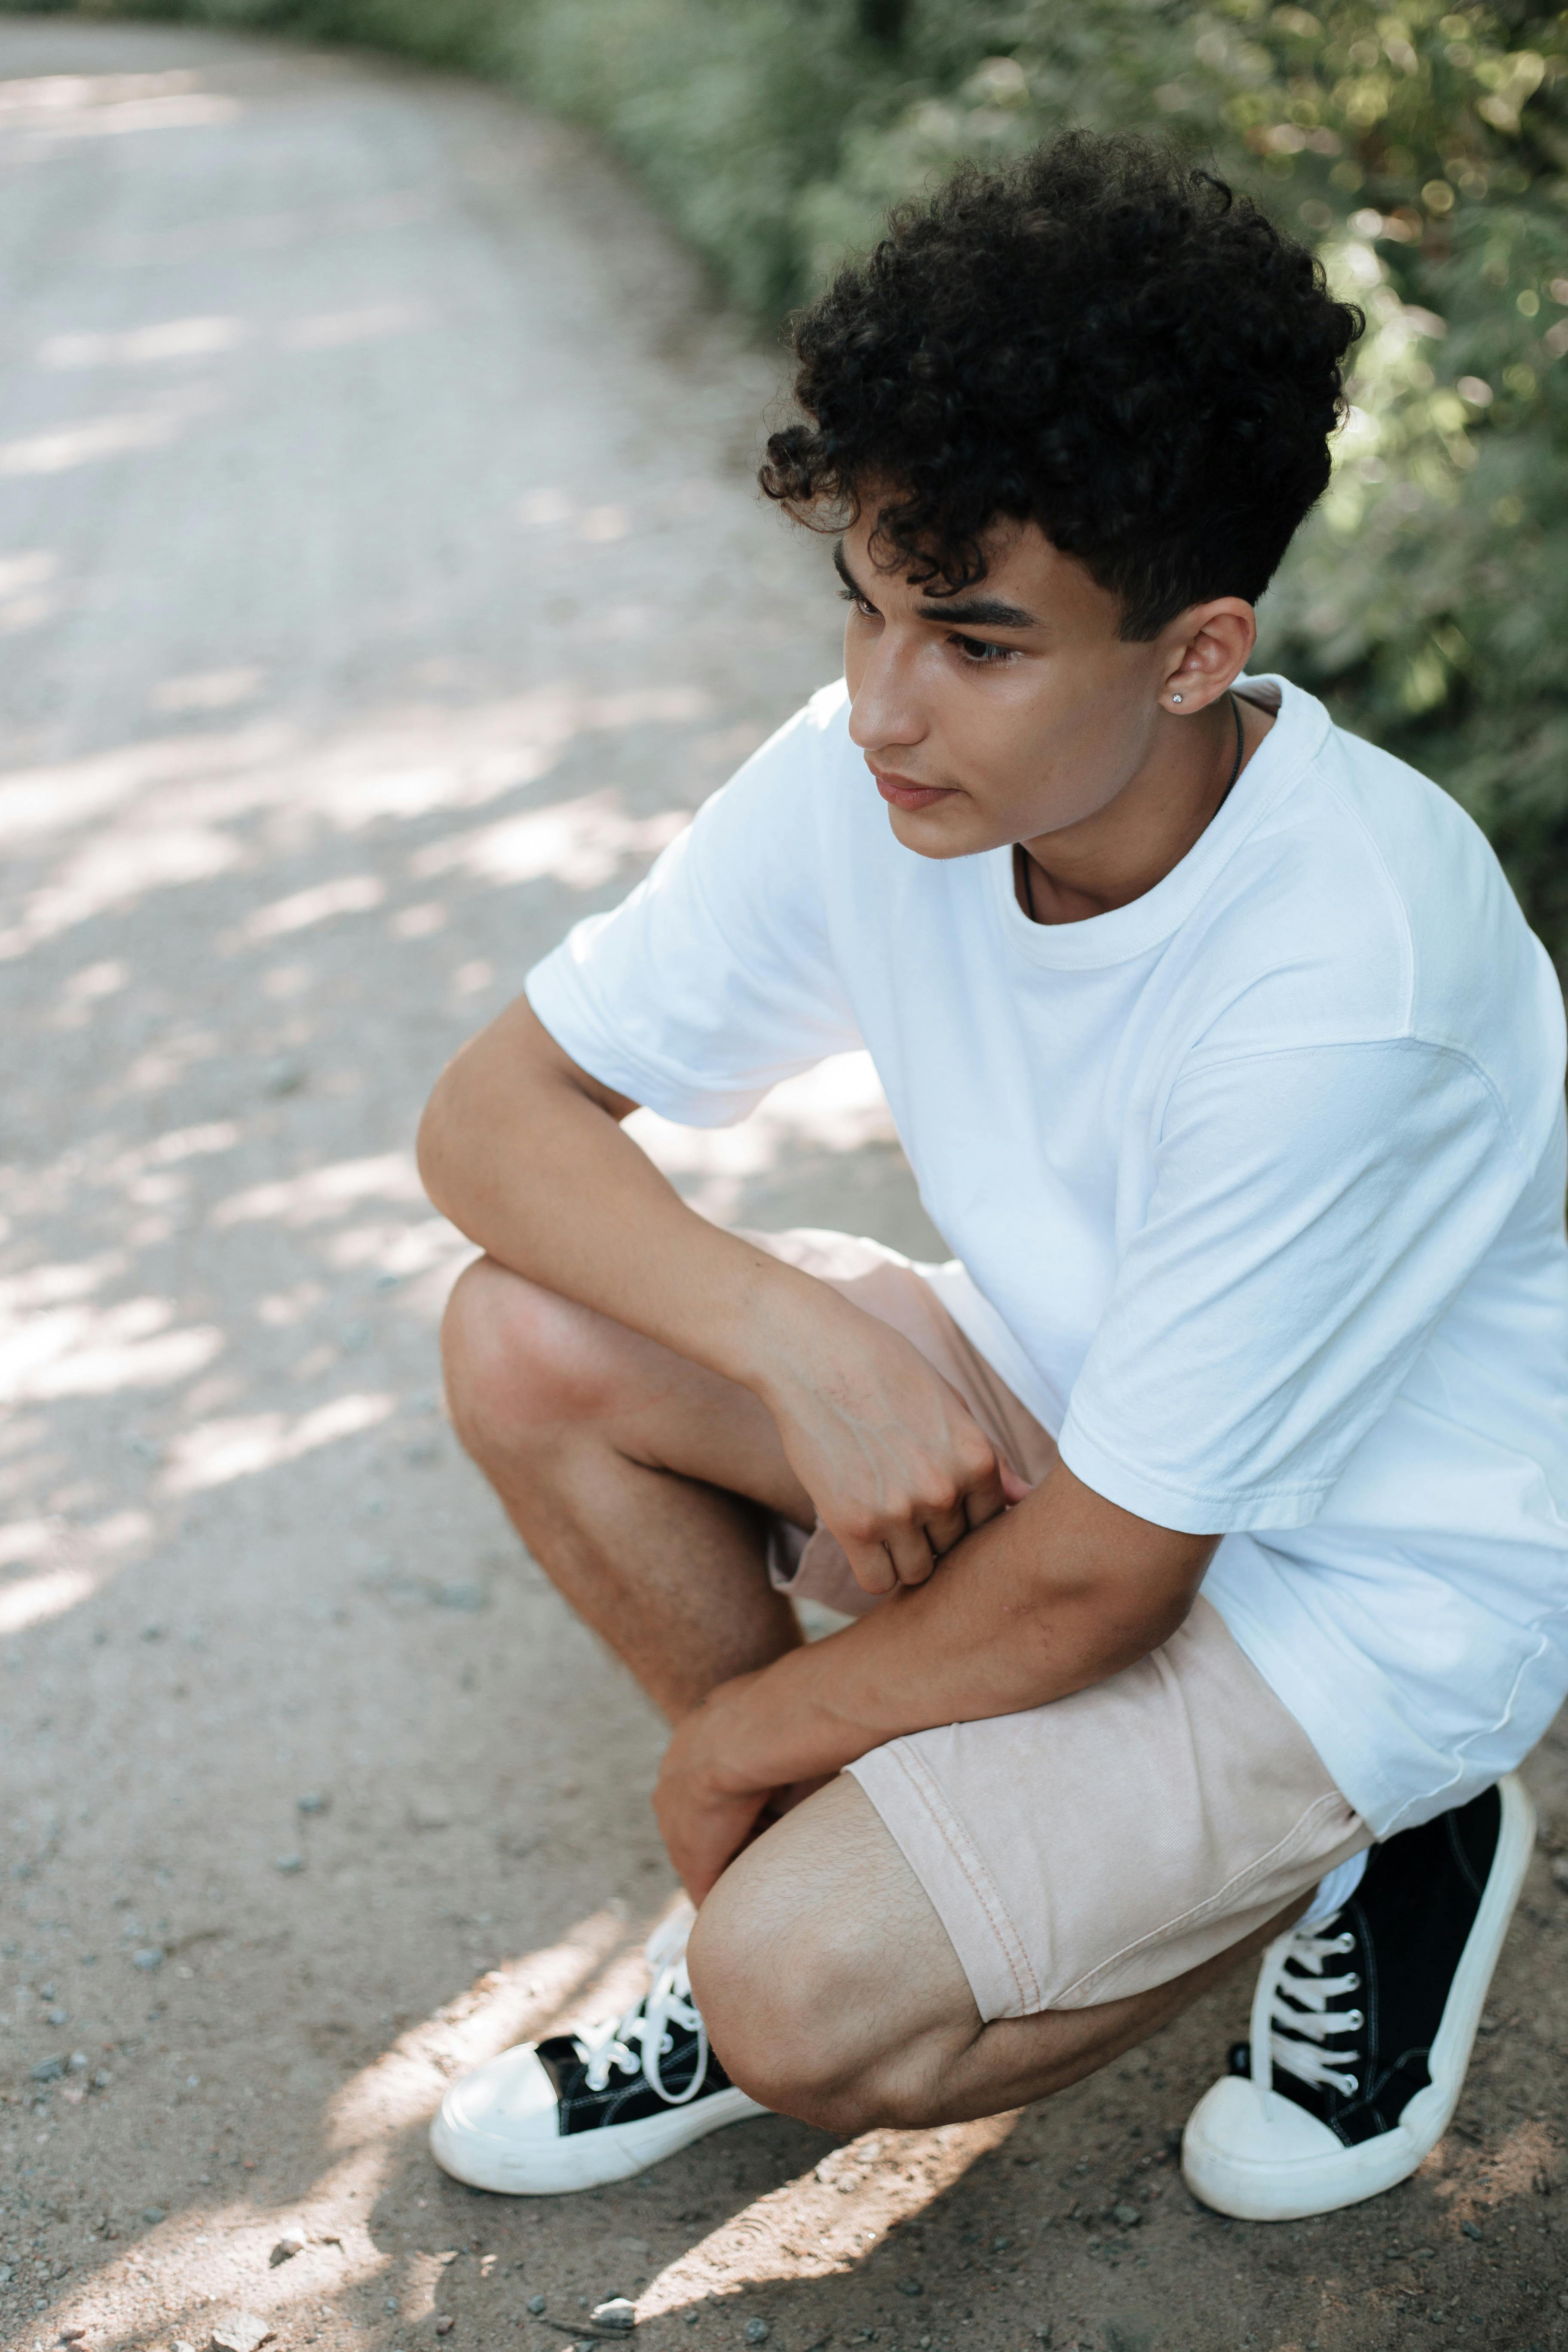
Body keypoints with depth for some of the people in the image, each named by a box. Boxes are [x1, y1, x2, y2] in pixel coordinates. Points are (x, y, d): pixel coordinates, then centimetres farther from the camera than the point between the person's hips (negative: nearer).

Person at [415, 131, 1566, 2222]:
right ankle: (813, 1891, 6)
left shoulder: (1336, 992, -35)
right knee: (531, 1344, -14)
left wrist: (738, 1737, -11)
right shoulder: (870, 785, -17)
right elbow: (493, 1111, -10)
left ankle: (1364, 1863, 4)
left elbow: (1102, 1578, -26)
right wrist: (806, 1340, -26)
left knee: (812, 2006, -22)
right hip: (1076, 1416, 6)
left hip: (1379, 1584, -6)